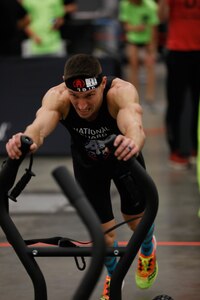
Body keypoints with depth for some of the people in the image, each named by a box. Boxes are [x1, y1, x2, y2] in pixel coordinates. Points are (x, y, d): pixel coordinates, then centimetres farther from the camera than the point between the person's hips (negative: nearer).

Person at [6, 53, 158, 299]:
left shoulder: (121, 92, -41)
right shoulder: (57, 97, -37)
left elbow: (134, 125, -60)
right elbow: (40, 125, -56)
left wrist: (132, 143, -84)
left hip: (123, 158, -1)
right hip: (88, 164, 1)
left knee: (136, 220, 11)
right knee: (102, 231, 0)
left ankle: (148, 249, 50)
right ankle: (113, 275, 34)